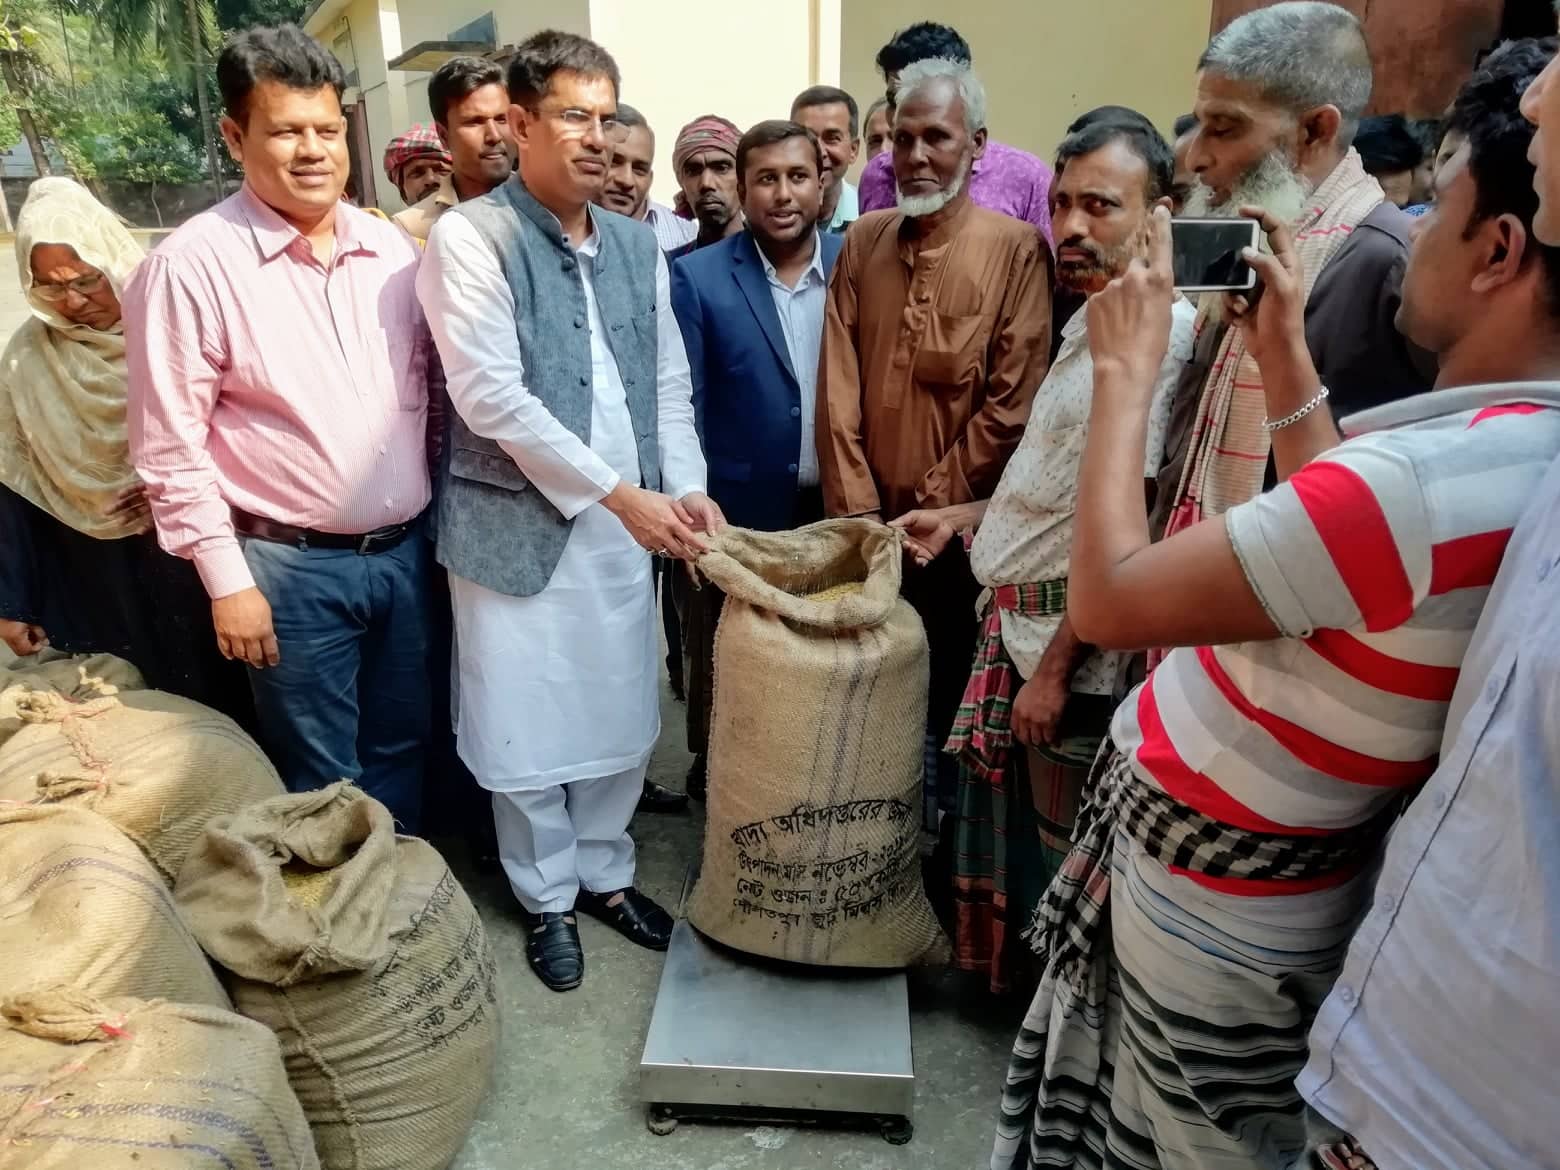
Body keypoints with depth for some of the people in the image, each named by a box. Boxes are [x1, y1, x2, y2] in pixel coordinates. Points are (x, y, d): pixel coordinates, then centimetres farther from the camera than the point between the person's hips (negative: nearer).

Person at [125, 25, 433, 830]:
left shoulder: (391, 248, 5)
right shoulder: (191, 264, -11)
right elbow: (168, 449, -10)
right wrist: (227, 582, -11)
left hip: (406, 550, 5)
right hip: (292, 567, -5)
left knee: (402, 749, 19)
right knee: (325, 782, 10)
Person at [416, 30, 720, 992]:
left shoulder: (637, 245, 10)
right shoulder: (470, 237, -8)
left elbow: (671, 384, 10)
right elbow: (492, 398, -16)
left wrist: (687, 488, -6)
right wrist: (623, 494, -17)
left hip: (628, 526, 5)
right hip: (518, 525, -5)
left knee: (623, 718, 14)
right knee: (529, 728, 8)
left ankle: (605, 872, 36)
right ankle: (547, 898, 30)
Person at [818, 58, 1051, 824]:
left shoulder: (1015, 248, -7)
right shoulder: (862, 242, 7)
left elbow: (1013, 401, -11)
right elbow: (838, 387, 3)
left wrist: (933, 505, -10)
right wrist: (857, 509, -3)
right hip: (870, 525, 4)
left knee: (952, 691, 10)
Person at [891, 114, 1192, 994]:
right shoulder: (1093, 323, 12)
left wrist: (1056, 667, -20)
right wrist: (962, 517, 17)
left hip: (1072, 638, -9)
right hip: (1017, 618, 9)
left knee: (1064, 838, 7)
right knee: (1010, 812, 21)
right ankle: (1001, 958, 42)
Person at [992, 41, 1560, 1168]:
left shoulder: (1434, 476, -32)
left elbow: (1106, 598, -28)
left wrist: (1126, 371, -16)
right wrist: (1286, 358, 8)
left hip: (1203, 894, -8)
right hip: (1292, 882, 8)